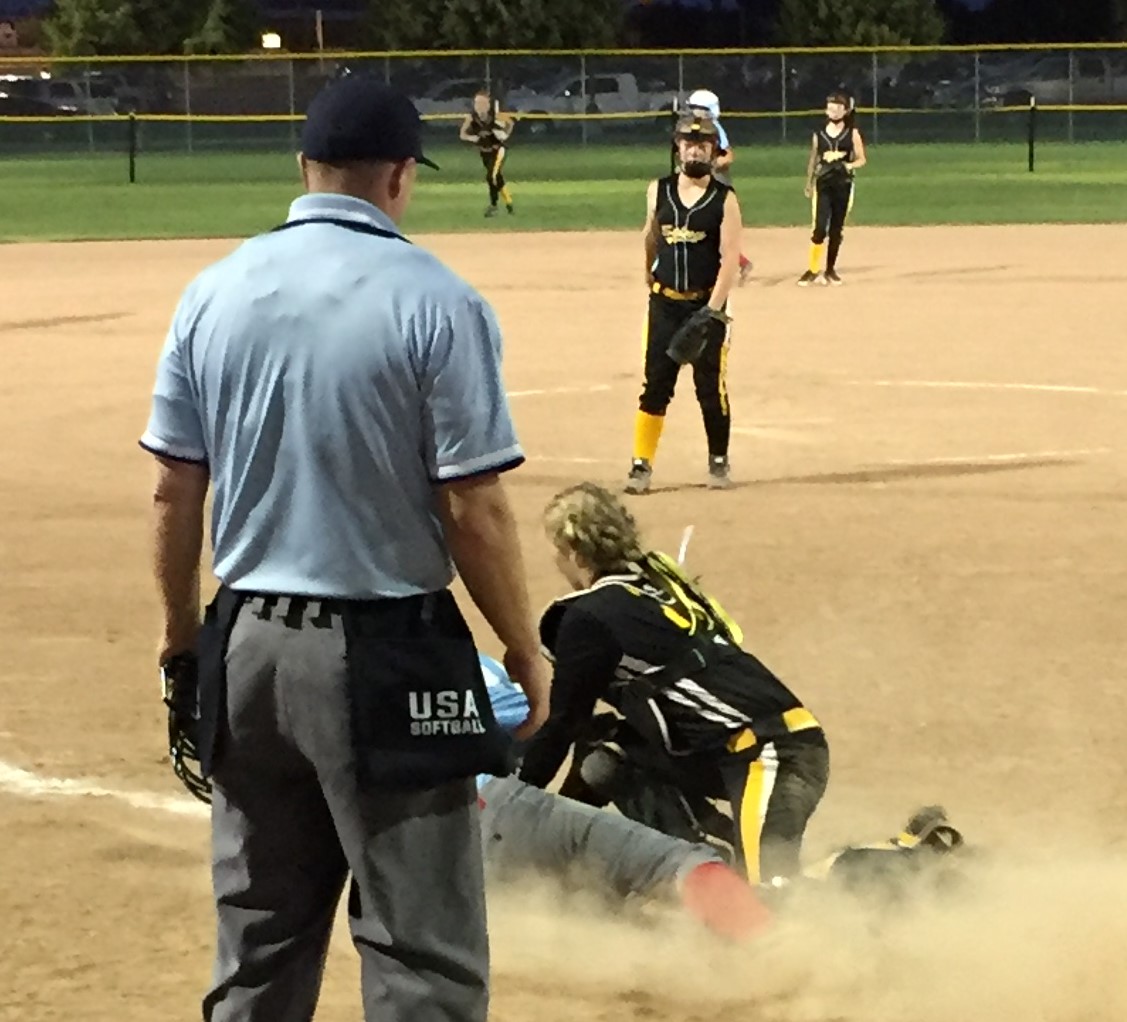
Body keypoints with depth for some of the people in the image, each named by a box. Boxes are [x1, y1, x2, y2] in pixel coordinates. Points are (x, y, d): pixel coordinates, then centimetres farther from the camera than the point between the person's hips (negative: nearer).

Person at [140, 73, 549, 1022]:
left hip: (249, 649, 6)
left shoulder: (215, 291, 3)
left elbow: (174, 493, 6)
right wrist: (528, 656, -1)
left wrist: (182, 635, 17)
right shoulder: (436, 302, -12)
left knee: (258, 943, 16)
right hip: (387, 658, -5)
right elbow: (474, 508, -12)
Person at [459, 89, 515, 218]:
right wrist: (474, 138, -27)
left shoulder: (495, 115, -22)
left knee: (492, 176, -19)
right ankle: (508, 201, 35)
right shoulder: (471, 117, -16)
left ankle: (493, 205, -5)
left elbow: (510, 123, -3)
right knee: (497, 178, 15)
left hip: (498, 148, -4)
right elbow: (462, 135, -10)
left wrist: (505, 135, -14)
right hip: (485, 151, 4)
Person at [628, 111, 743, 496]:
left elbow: (730, 259, -13)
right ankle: (641, 465, 2)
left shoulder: (724, 199, -7)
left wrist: (712, 312, -22)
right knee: (655, 385, 0)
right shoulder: (658, 191, 3)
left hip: (707, 305, -2)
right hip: (664, 304, 2)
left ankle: (718, 461, 19)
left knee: (711, 387, 3)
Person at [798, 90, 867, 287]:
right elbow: (813, 160, 10)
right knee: (820, 228, -12)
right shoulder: (819, 135, 4)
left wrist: (849, 166, -17)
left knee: (837, 230, 6)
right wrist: (809, 184, 8)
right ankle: (812, 270, -4)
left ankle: (830, 270, 18)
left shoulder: (852, 134, 2)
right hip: (823, 185, -1)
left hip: (843, 186, 1)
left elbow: (861, 160, 3)